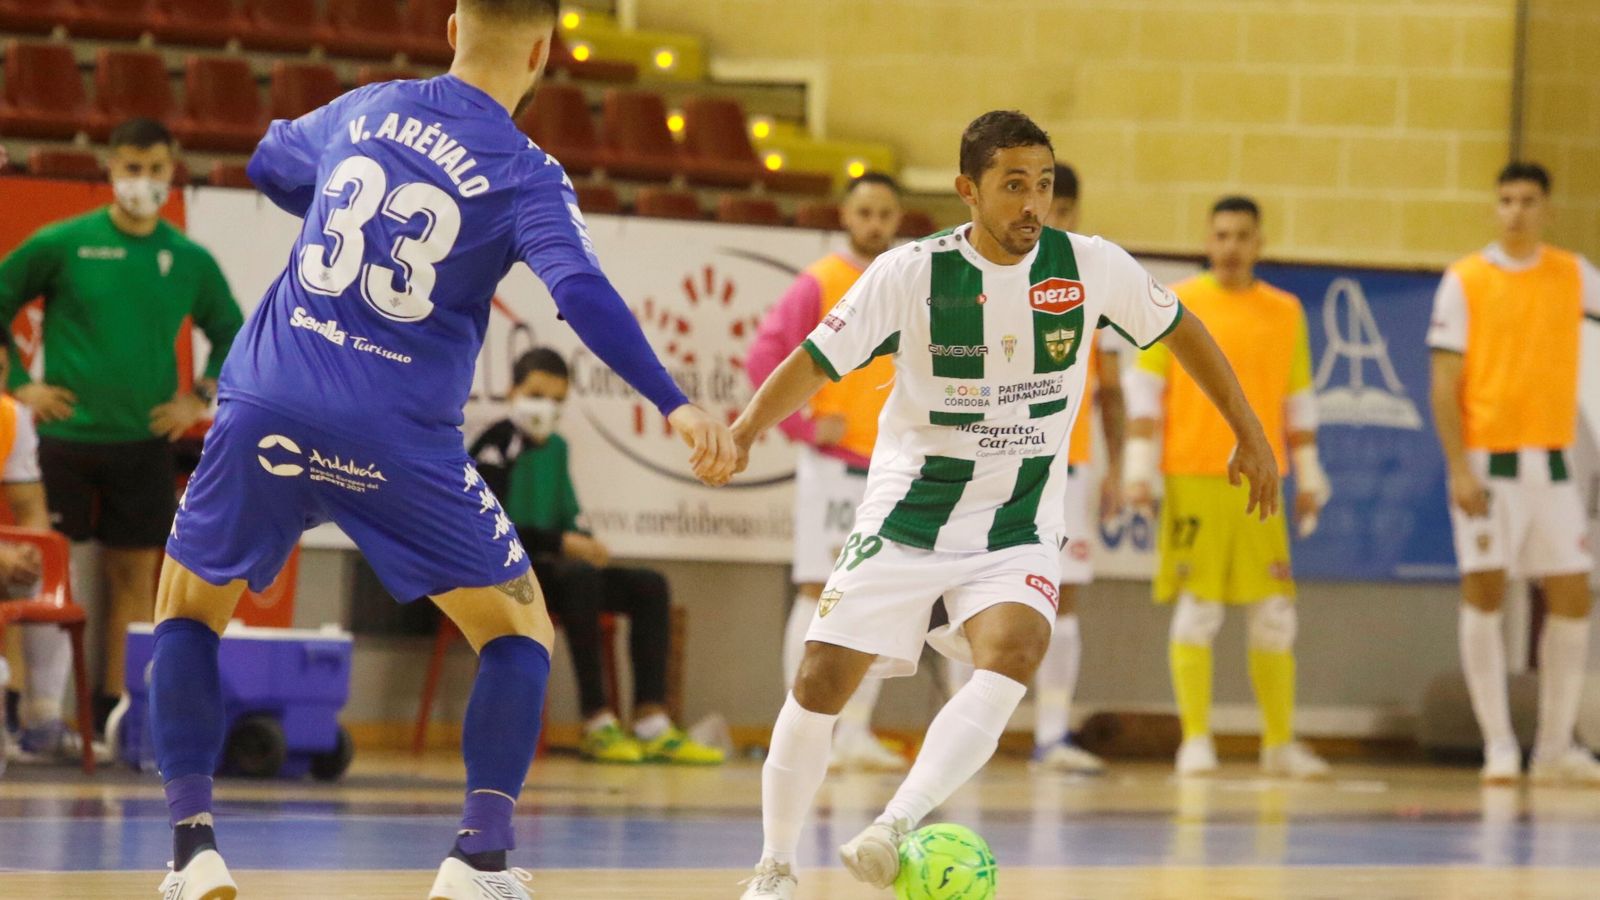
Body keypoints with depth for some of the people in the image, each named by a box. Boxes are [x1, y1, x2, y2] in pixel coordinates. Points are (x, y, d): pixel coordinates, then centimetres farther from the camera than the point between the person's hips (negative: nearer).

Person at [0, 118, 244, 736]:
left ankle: (113, 712, 10)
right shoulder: (62, 244, -5)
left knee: (135, 574, 4)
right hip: (67, 433, -3)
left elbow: (231, 333, 19)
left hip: (144, 441, 3)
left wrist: (201, 398, 8)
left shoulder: (189, 261, 5)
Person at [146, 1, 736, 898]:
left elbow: (270, 166, 32)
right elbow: (582, 293, -18)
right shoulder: (523, 174, -1)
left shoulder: (360, 111, 12)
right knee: (520, 628, 14)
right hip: (396, 443, -3)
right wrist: (676, 404, -23)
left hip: (268, 410, 3)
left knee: (190, 612, 22)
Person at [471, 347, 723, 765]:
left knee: (649, 587, -6)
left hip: (546, 565, 9)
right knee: (579, 578, -36)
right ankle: (598, 725, -36)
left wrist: (585, 544, -4)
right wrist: (561, 544, -21)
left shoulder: (555, 447, 16)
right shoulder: (497, 445, -9)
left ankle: (652, 726, -16)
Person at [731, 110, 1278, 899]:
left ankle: (897, 827, -36)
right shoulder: (911, 273, -12)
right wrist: (747, 425, -27)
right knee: (821, 681, -4)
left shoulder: (1090, 267, -7)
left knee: (1010, 657, -29)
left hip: (1016, 531, 0)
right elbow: (817, 361, -9)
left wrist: (1249, 433, 11)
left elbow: (1178, 329, 10)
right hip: (905, 518, 0)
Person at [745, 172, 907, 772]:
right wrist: (805, 427, -13)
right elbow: (765, 357, -12)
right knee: (819, 592, -8)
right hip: (832, 466, -5)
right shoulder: (820, 284, -6)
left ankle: (855, 731, 15)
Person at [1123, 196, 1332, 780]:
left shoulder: (1286, 312, 11)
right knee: (1197, 609, -4)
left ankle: (1279, 742, 9)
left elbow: (1298, 400, 15)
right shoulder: (1176, 305, 2)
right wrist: (1140, 465, -6)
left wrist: (1308, 478, 12)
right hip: (1192, 478, -3)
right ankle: (1196, 741, 0)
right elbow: (1144, 388, 1)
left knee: (1274, 612, 2)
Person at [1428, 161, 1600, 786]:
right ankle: (1498, 747, 0)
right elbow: (1445, 383, -5)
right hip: (1487, 462, -4)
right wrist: (1459, 468, -13)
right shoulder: (1464, 281, -2)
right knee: (1484, 593, -5)